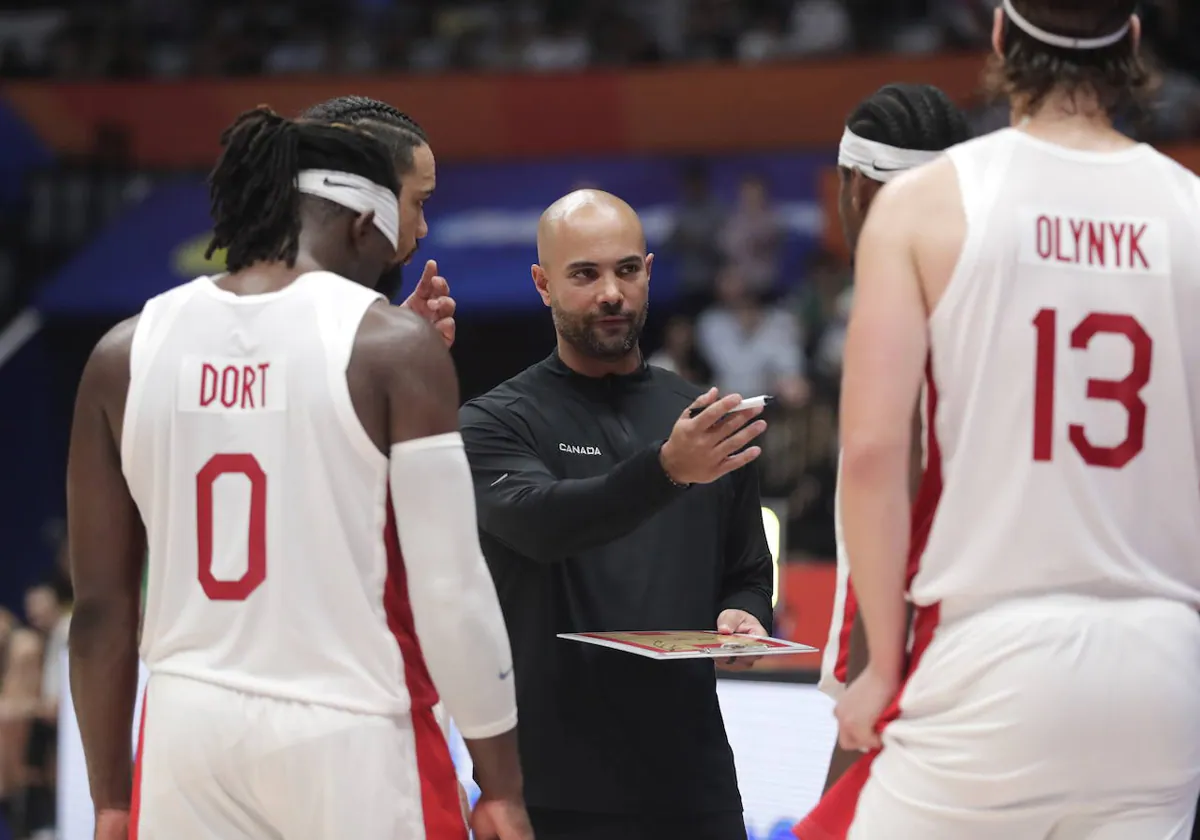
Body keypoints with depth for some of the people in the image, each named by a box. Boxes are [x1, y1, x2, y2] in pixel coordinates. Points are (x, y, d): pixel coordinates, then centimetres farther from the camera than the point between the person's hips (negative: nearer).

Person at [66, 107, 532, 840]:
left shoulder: (128, 353, 5)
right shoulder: (392, 346, -6)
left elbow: (101, 607, 7)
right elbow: (452, 592, -9)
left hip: (190, 735, 4)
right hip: (351, 737, -4)